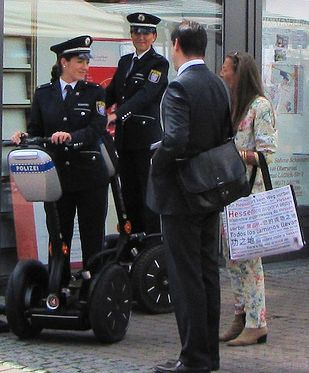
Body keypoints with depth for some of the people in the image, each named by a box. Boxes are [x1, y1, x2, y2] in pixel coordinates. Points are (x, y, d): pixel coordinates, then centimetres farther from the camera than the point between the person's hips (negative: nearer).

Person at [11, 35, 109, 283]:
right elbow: (36, 130, 8)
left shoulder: (95, 93, 2)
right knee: (58, 235, 6)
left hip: (90, 175, -1)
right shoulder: (43, 94, 7)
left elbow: (98, 129, -12)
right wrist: (24, 137, -15)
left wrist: (71, 136, -29)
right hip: (56, 176, 2)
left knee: (92, 235, 3)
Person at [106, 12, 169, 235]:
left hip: (147, 135, -7)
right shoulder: (124, 61, 15)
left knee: (148, 191, -5)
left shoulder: (159, 63, -7)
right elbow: (112, 92, 21)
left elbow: (145, 95, -21)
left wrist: (117, 113, -33)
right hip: (124, 136, 7)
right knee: (128, 191, 11)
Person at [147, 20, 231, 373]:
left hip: (180, 196, -8)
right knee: (208, 272, 14)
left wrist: (156, 165, -12)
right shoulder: (219, 85, 8)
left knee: (185, 277, -3)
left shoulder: (179, 87, -18)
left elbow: (175, 140, -28)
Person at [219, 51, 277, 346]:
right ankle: (241, 318, 17)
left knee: (249, 257, -7)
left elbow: (266, 153, -14)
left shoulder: (260, 105, -9)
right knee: (232, 256, 10)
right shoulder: (229, 104, 16)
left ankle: (257, 324, -3)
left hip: (249, 191, -8)